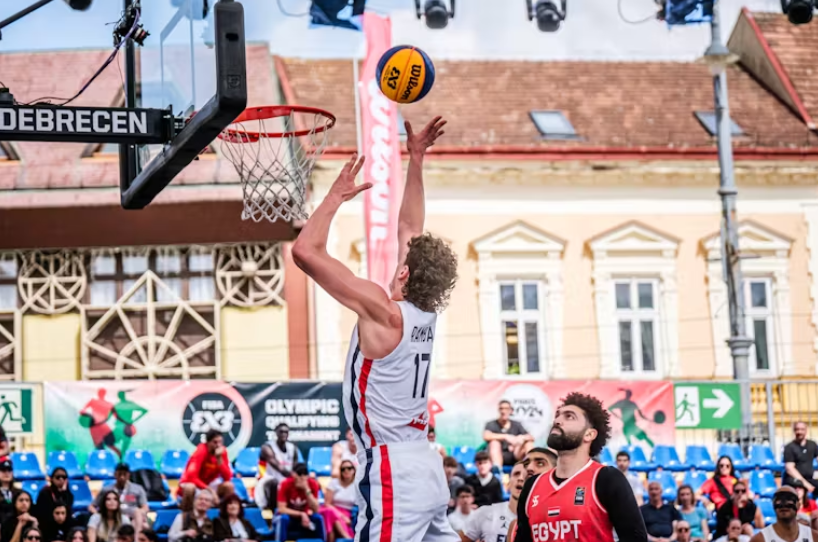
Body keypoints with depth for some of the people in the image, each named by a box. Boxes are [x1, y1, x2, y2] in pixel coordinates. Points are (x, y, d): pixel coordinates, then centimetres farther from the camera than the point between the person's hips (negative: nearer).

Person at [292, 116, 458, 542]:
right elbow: (410, 229, 22)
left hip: (393, 475, -9)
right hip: (426, 470, 9)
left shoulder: (382, 311, -12)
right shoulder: (424, 313, 9)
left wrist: (336, 195, -2)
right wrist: (416, 161, 25)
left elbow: (305, 251, -15)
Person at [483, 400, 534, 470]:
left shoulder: (516, 425, 12)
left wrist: (522, 438, -23)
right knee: (494, 442, -32)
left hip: (514, 457, 3)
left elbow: (531, 438, 1)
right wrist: (506, 436, -30)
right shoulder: (491, 424, 1)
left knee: (529, 443, -17)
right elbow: (486, 436, -21)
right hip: (499, 457, -3)